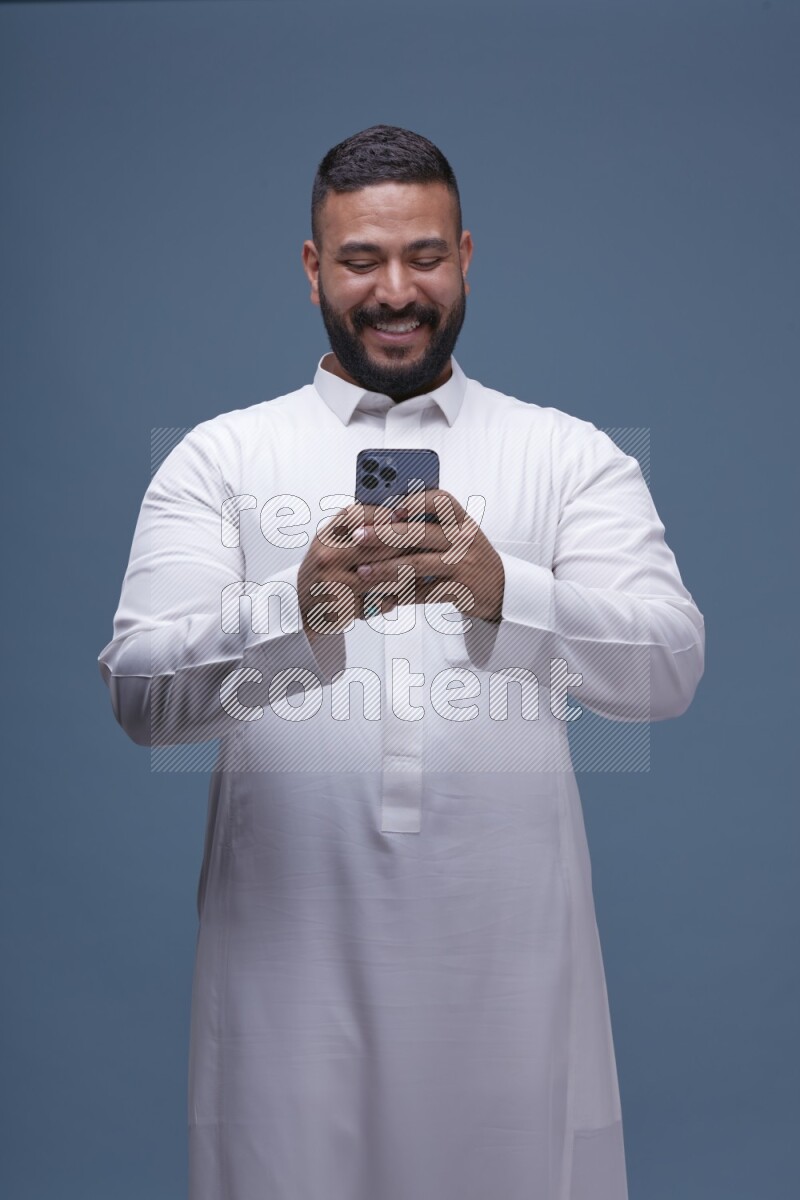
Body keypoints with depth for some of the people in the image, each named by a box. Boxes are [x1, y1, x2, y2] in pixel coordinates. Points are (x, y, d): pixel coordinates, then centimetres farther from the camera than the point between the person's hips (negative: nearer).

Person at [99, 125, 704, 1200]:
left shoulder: (574, 456, 8)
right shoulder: (220, 456, 7)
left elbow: (672, 666, -5)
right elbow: (139, 692, -4)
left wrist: (504, 591, -23)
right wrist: (296, 610, -23)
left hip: (512, 951, 1)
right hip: (292, 949, 0)